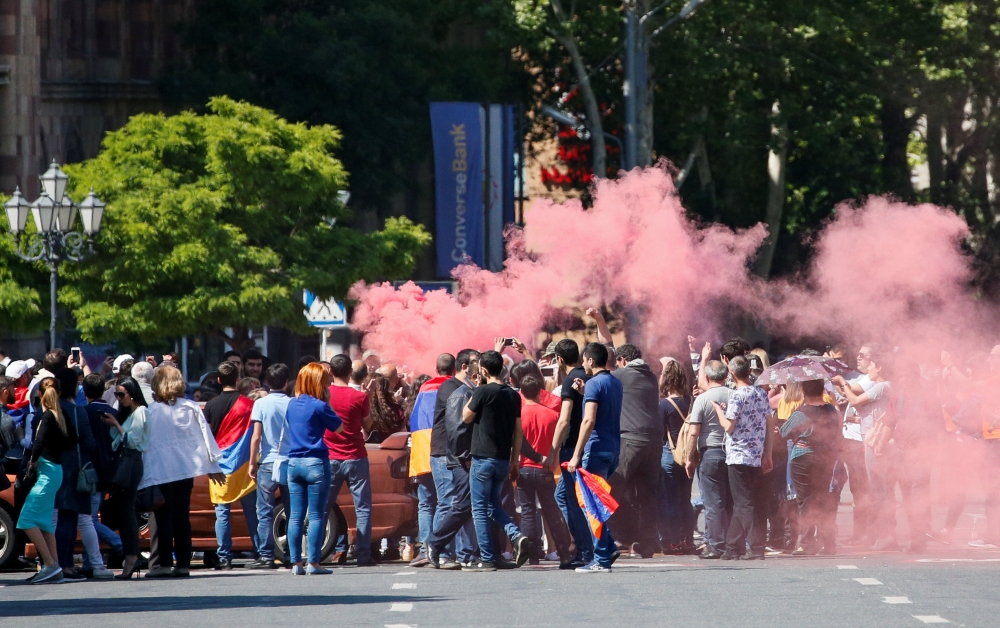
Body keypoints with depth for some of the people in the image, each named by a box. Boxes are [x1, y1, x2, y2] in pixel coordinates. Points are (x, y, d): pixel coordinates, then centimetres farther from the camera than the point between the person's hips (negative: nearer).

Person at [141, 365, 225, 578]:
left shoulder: (150, 411, -9)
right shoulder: (191, 408, 2)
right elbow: (205, 436, 5)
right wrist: (213, 465, 13)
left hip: (158, 473, -4)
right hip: (185, 469, 4)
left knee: (162, 518, -2)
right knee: (182, 517, 10)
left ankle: (161, 564, -8)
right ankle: (183, 564, 10)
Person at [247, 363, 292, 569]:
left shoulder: (261, 404, -5)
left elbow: (256, 436, -8)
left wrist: (252, 463, 0)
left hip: (268, 463, -2)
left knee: (265, 513, 0)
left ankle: (266, 556, -6)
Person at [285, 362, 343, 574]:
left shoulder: (292, 404, 7)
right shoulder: (318, 406, -11)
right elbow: (339, 427, -3)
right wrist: (327, 403, 2)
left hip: (293, 463, 6)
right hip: (316, 463, -6)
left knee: (295, 516, 6)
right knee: (316, 515, -1)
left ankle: (295, 563, 5)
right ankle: (313, 562, -4)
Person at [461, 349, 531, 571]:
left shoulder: (483, 391, -12)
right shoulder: (513, 395, 8)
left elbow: (466, 417, -2)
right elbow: (517, 431, 10)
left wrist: (472, 394, 7)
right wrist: (514, 461, 16)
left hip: (483, 458, -6)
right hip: (503, 459, 6)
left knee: (480, 509, 1)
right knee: (493, 504, 20)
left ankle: (487, 559, -1)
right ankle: (517, 537, -3)